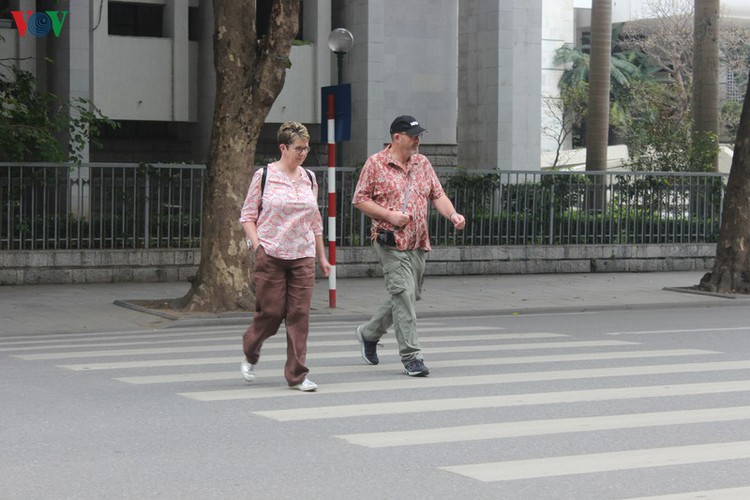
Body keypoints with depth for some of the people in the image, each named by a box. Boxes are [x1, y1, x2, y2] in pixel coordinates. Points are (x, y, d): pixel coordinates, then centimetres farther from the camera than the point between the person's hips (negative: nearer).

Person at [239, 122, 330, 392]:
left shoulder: (309, 179, 11)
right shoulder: (263, 176, -2)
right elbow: (248, 215, 1)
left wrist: (322, 256, 19)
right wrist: (257, 245, -11)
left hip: (303, 257, 4)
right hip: (271, 256, -4)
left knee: (300, 314, -1)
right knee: (271, 312, -1)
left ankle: (297, 375, 4)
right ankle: (250, 356, 27)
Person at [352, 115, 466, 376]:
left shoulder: (423, 163, 14)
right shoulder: (376, 163, -3)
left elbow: (437, 195, 14)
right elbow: (360, 199, -2)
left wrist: (452, 214, -6)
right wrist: (389, 215, -15)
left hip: (418, 244, 7)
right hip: (391, 243, -7)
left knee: (409, 296, 13)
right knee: (403, 295, -13)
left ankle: (369, 333, 34)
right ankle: (411, 358, -10)